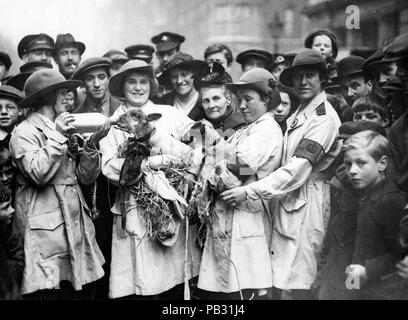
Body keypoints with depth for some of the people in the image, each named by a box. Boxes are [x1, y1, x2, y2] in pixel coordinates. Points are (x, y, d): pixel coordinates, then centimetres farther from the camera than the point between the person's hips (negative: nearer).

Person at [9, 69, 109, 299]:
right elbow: (38, 175, -19)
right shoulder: (25, 132, -3)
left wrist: (92, 144, 0)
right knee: (49, 290, -8)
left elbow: (85, 177, 13)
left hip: (76, 223, 7)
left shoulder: (63, 129, 18)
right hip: (46, 227, -7)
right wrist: (57, 137, -15)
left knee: (84, 290, 3)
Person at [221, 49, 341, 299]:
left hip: (308, 201, -8)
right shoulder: (298, 115, 14)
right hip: (289, 199, 8)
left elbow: (299, 168, -21)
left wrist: (249, 191, -21)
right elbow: (289, 163, 11)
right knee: (286, 279, 12)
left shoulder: (324, 118, -13)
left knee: (299, 285, -1)